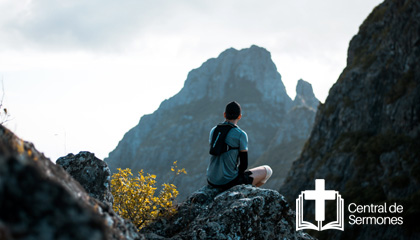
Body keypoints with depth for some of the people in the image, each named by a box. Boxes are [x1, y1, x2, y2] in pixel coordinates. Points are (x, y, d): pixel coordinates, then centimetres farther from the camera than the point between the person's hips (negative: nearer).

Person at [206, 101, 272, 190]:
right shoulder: (241, 135, -12)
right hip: (229, 182, -6)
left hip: (211, 181, 6)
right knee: (267, 170, 14)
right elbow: (244, 164, -9)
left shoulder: (213, 131, 5)